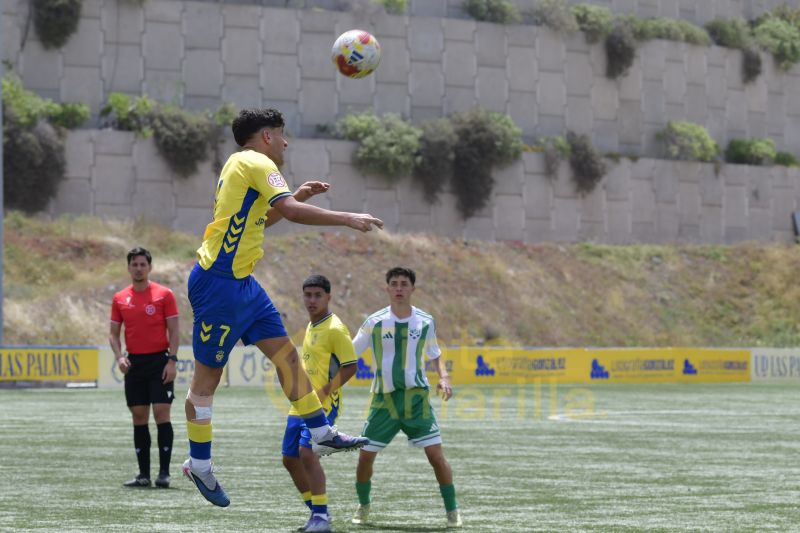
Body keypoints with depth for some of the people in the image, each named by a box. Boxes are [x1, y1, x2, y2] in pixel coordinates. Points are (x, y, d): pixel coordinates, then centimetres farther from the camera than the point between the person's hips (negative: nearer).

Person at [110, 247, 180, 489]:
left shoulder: (164, 294, -1)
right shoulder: (120, 298, 8)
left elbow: (174, 330, -2)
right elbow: (113, 333, 12)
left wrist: (172, 360, -12)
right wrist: (119, 357, -5)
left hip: (159, 361, -4)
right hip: (134, 363, 4)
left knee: (161, 413, -9)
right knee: (139, 417, 4)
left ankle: (164, 473, -6)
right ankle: (143, 473, 8)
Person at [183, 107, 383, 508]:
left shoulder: (244, 167, 16)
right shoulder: (256, 163, -13)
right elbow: (292, 212, -25)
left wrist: (297, 196, 24)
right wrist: (349, 219, -19)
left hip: (242, 283, 10)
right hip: (218, 283, -10)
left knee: (286, 354, 7)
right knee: (208, 374, -1)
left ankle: (322, 433, 11)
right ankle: (198, 464, 6)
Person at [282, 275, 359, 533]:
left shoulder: (334, 329, -12)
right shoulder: (310, 327, 15)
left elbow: (350, 366, -16)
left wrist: (325, 391, -20)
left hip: (324, 405, -9)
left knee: (307, 452, -23)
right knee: (290, 458, 9)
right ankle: (317, 511, 21)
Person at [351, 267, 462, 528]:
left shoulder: (425, 322, 0)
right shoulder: (375, 322, -5)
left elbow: (434, 354, 16)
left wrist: (444, 377, -2)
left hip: (416, 397, 0)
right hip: (383, 399, 0)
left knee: (436, 455, -8)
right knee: (365, 456, 0)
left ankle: (452, 511, 5)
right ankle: (363, 506, 25)